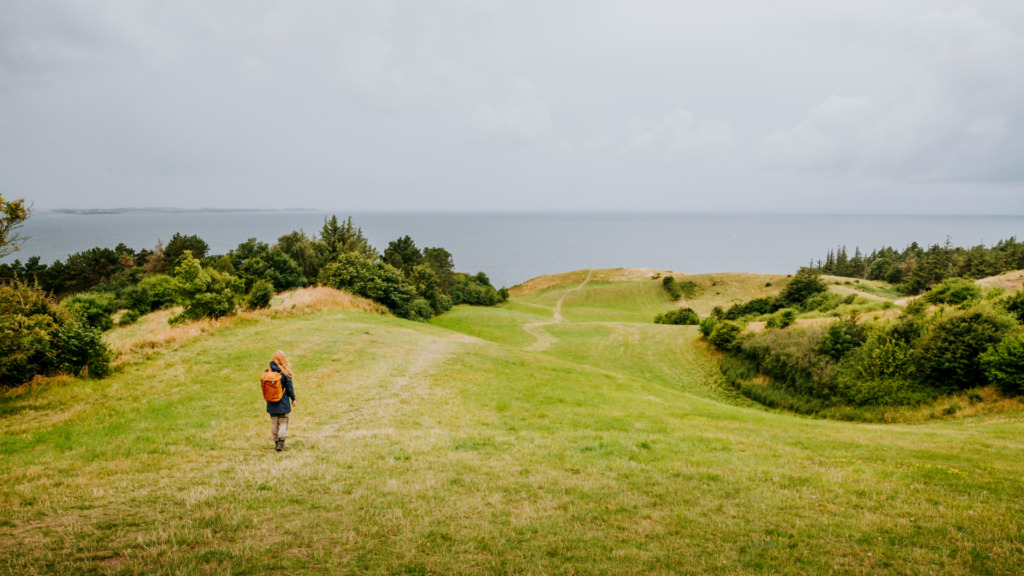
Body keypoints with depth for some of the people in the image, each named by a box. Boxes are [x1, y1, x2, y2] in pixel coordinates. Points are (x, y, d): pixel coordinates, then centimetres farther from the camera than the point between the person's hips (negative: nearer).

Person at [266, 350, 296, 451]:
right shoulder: (285, 372, -13)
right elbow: (289, 387, -7)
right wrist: (293, 399, 4)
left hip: (271, 404, 3)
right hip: (283, 403, -3)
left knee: (274, 423, 13)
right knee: (283, 422, 5)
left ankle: (276, 442, 18)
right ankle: (281, 441, -8)